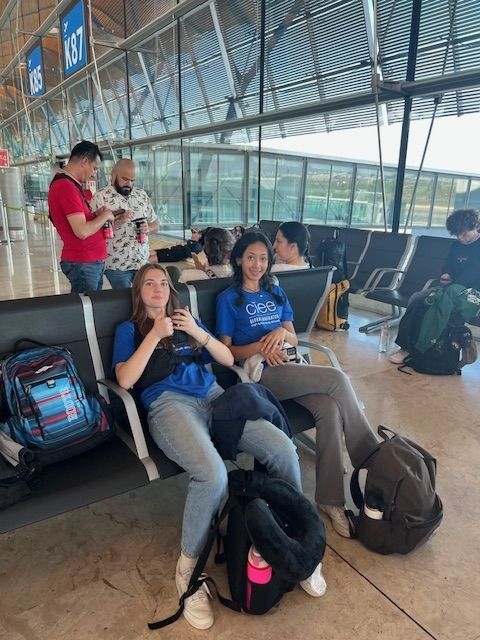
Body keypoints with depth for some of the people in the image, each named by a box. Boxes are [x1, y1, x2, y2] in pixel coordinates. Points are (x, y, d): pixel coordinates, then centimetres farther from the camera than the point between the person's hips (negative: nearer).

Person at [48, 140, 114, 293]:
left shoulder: (69, 184, 14)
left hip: (92, 260, 10)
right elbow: (82, 231, -24)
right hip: (83, 264, -10)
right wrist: (104, 216, -9)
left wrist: (96, 214, 6)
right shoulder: (66, 187, -18)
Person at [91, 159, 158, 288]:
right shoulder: (100, 197, -6)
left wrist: (148, 228, -8)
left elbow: (155, 223, 14)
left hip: (142, 262, 4)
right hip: (116, 265, -4)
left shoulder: (142, 195, 9)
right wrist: (119, 221, -23)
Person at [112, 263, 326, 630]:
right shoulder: (130, 330, 17)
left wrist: (197, 332, 2)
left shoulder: (187, 320, 27)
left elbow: (228, 359, 18)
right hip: (170, 404, -4)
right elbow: (125, 380, -1)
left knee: (283, 449, -20)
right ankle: (189, 567, -9)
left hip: (213, 396, 4)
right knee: (212, 473, -35)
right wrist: (155, 335, -6)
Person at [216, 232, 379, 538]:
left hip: (290, 369, 5)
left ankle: (330, 498, -16)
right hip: (259, 375, -4)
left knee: (330, 409, -26)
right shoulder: (229, 299, 6)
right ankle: (373, 459, -10)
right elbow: (227, 351, 2)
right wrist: (259, 347, -15)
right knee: (337, 378, -23)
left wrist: (281, 332, -8)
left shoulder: (276, 293, 19)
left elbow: (294, 339, 16)